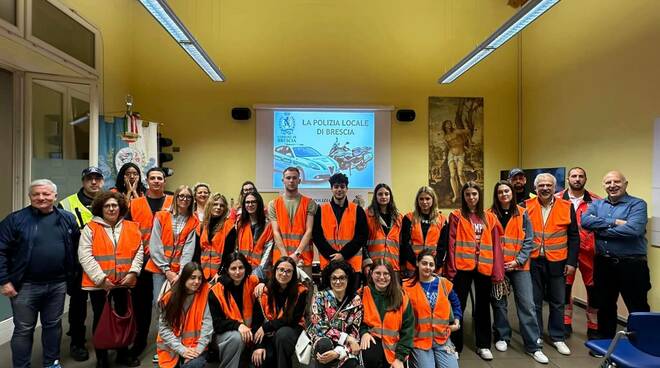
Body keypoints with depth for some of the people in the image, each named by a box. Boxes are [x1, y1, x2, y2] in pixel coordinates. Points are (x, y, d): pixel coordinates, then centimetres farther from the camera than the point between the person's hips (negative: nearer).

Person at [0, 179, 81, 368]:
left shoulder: (67, 219, 3)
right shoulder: (16, 219, -6)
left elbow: (77, 249, 10)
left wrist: (72, 275, 7)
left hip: (58, 284, 3)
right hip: (26, 285, -2)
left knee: (53, 325, 16)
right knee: (23, 329, 9)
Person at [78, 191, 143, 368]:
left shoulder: (132, 228, 5)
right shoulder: (90, 228, -4)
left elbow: (139, 251, 4)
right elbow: (85, 256, -11)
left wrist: (133, 272, -9)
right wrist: (101, 278, -16)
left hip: (124, 282, 3)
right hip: (98, 283, -3)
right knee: (100, 319, 9)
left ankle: (123, 353, 31)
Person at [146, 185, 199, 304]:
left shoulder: (193, 221, 5)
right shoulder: (161, 216, 2)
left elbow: (189, 249, -3)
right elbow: (155, 245, -2)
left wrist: (181, 272, -12)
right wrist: (166, 270, -8)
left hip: (179, 271, 1)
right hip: (159, 268, 0)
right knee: (158, 302, -4)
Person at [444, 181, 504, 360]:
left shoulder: (489, 217, 9)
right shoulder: (456, 216, 0)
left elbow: (495, 245, 6)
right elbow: (451, 244, -5)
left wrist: (497, 270, 1)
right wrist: (451, 269, -10)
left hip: (484, 268, 3)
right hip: (462, 268, -3)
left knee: (483, 306, 14)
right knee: (458, 306, 4)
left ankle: (483, 345, 29)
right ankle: (455, 345, 17)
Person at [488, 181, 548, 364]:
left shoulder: (522, 214, 2)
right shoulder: (490, 214, 1)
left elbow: (528, 241, -1)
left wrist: (518, 260, -11)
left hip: (519, 265, 0)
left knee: (527, 304, -2)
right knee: (499, 303, 10)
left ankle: (533, 346, 8)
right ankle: (502, 337, 26)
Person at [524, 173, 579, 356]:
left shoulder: (567, 207, 0)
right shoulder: (526, 206, -2)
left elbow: (574, 237, 2)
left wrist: (571, 262, -2)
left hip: (557, 262, 0)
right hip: (533, 261, 0)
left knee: (557, 302, 11)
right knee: (534, 302, 11)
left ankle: (557, 338, 28)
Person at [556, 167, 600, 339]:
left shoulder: (596, 201, 2)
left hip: (589, 251, 0)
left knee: (593, 288, 6)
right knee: (565, 286, 8)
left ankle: (593, 327, 22)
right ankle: (566, 323, 24)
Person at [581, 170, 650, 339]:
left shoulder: (637, 204, -5)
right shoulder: (597, 204, 10)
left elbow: (633, 229, -22)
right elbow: (585, 220, -9)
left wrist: (600, 230, -13)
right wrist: (614, 222, -17)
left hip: (631, 265, -5)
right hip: (603, 264, 5)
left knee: (638, 310, 5)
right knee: (605, 307, 18)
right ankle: (605, 341, 34)